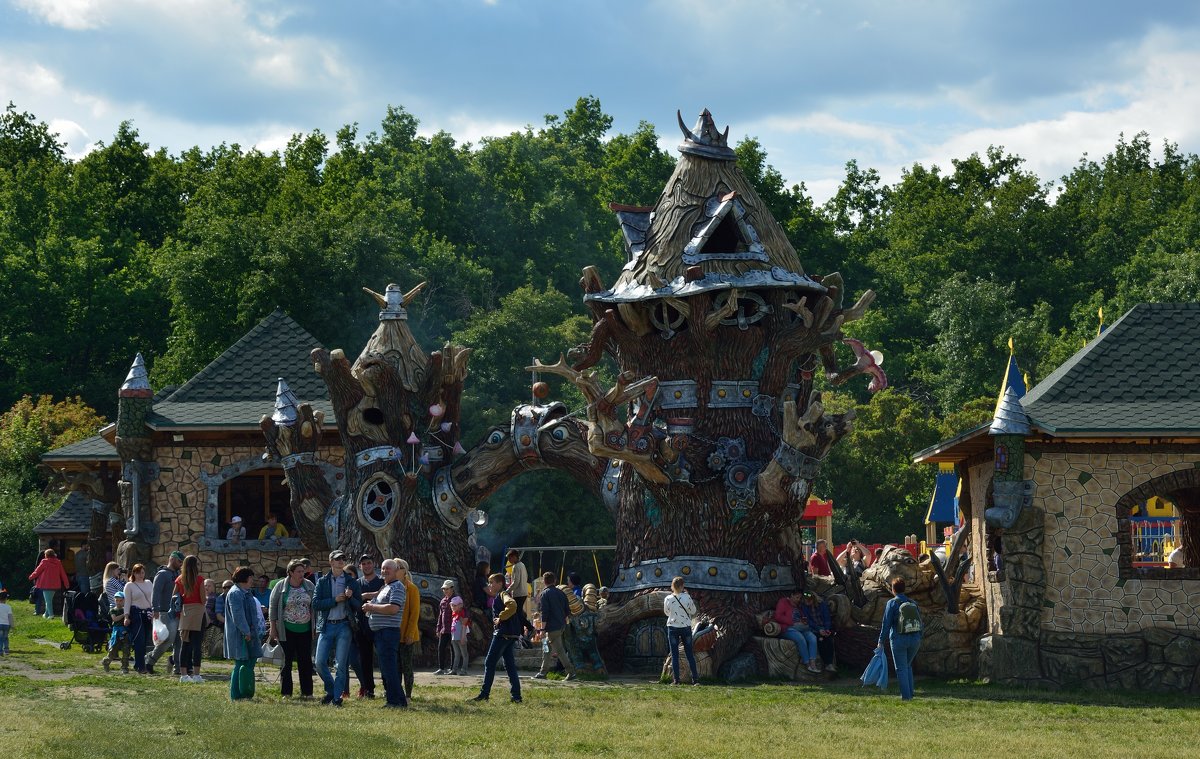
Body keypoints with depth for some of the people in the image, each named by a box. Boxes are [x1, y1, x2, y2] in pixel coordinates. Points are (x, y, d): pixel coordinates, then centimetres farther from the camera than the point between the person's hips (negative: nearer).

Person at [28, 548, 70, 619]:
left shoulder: (44, 562, -9)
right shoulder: (58, 563, 5)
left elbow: (37, 571, -1)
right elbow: (63, 573, 9)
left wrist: (31, 576, 16)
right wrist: (66, 583, 17)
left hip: (46, 584, -5)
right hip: (55, 585, 5)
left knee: (48, 600, -3)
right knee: (50, 599, 18)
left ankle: (51, 614, -12)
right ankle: (47, 613, 26)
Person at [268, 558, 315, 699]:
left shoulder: (309, 586, 4)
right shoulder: (281, 587, -4)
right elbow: (273, 607, -1)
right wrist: (273, 628, -4)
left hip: (305, 630, 2)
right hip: (287, 630, -2)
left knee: (305, 661, 3)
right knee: (286, 661, 1)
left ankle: (306, 692, 10)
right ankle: (286, 692, 7)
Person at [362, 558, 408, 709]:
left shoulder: (397, 587, -9)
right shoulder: (384, 587, 22)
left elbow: (393, 608, -22)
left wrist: (372, 607, -13)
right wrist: (369, 606, 10)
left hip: (389, 631, -11)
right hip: (380, 633, 11)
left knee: (389, 668, -14)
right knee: (385, 668, 13)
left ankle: (397, 701, -14)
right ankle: (392, 698, 18)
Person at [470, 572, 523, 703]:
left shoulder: (502, 595, -10)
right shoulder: (497, 597, 21)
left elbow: (512, 605, -30)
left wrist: (500, 618, -23)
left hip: (503, 633, -10)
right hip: (509, 635, 10)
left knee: (489, 663, -6)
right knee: (510, 665, 8)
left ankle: (484, 694, -5)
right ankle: (516, 696, 5)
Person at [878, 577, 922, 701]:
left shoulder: (892, 603, -6)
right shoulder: (913, 603, 8)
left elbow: (886, 623, -8)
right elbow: (920, 622, 12)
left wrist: (881, 641, -3)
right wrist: (919, 639, 20)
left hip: (899, 639, -5)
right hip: (915, 639, 5)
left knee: (901, 668, 3)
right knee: (908, 666, 21)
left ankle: (906, 695, -1)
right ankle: (910, 694, 18)